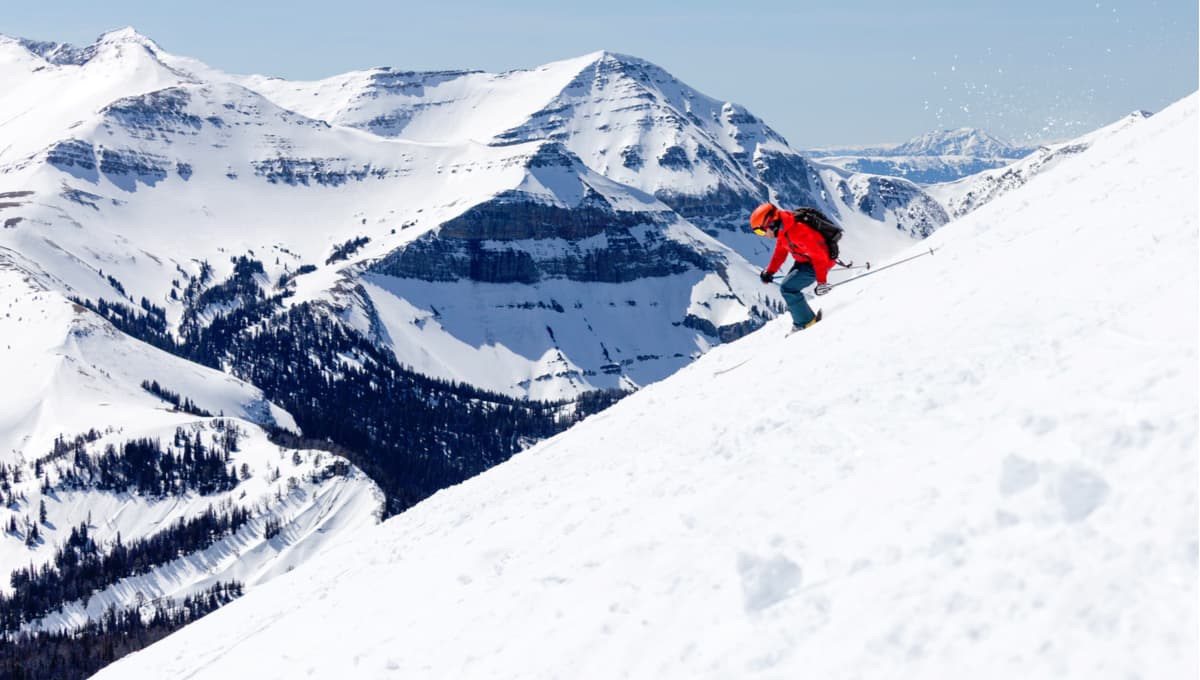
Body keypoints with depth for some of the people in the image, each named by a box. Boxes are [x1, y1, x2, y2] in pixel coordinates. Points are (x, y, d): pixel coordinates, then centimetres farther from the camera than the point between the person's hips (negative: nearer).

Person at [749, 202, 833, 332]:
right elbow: (780, 252, 14)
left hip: (820, 262, -10)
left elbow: (818, 255, -31)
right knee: (788, 287, 18)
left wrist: (821, 281, -31)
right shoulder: (782, 231, -3)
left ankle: (806, 323, -6)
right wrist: (770, 271, 8)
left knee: (787, 288, -16)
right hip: (804, 260, 10)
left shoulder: (797, 232, -33)